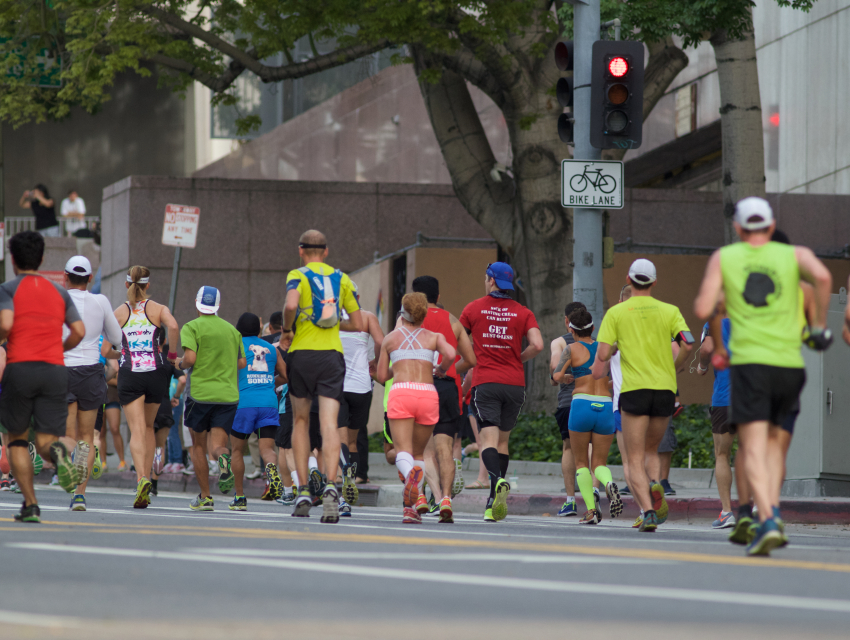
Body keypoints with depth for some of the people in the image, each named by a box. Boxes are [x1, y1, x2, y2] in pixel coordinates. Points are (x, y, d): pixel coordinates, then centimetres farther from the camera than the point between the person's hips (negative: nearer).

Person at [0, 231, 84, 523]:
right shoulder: (59, 292, 16)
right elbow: (79, 331, 8)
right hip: (56, 370, 3)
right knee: (46, 442, 2)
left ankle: (30, 504, 3)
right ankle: (60, 449, -38)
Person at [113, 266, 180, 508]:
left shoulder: (118, 313, 5)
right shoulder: (158, 309, 3)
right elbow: (173, 326, -19)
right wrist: (172, 354, -5)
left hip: (129, 376, -1)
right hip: (156, 372, 1)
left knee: (137, 430, -9)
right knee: (148, 427, 20)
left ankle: (142, 479, -31)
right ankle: (145, 479, 20)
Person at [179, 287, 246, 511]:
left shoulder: (192, 327, -3)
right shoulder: (232, 330, 13)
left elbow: (190, 358, -15)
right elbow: (242, 363, 14)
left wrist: (180, 364, 7)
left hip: (201, 393, -3)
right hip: (228, 395, 3)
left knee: (198, 446, 13)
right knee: (216, 445, 1)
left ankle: (205, 497, 12)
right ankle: (223, 459, -37)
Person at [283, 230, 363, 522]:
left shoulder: (297, 276, 0)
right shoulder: (342, 279, 11)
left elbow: (291, 304, -22)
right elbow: (359, 324, 10)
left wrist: (287, 326, -3)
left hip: (302, 353, -1)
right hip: (333, 355, 1)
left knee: (301, 421, 14)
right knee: (329, 424, -6)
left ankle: (303, 491, 10)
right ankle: (330, 485, -27)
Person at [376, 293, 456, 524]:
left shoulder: (391, 338, 19)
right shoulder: (434, 337, 17)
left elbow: (382, 376, 21)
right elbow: (450, 354, -4)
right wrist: (441, 369, 17)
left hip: (401, 392, -1)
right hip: (428, 394, 1)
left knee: (403, 452, -12)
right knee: (418, 453, 15)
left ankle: (410, 473, -49)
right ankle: (412, 508, 0)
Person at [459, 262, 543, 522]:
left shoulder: (473, 308, 4)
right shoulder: (523, 313, 6)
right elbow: (537, 345, -6)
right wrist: (518, 360, 13)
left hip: (485, 383, -2)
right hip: (515, 383, 3)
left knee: (488, 440, -10)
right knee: (502, 440, 14)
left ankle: (498, 480, -40)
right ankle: (494, 503, 14)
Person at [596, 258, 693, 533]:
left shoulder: (616, 313, 2)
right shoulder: (669, 311, 6)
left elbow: (603, 354, -5)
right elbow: (687, 343, -6)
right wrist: (674, 368, 12)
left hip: (634, 389, -2)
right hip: (664, 388, 2)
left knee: (635, 460, -1)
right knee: (651, 450, 23)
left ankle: (648, 510, -20)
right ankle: (654, 488, -4)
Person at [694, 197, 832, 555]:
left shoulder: (723, 258, 9)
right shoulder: (795, 255, 10)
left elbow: (703, 310, 0)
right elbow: (822, 277, -11)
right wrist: (819, 326, 0)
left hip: (748, 361, -2)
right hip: (789, 363, 2)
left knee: (753, 446, -6)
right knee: (773, 438, 22)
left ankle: (766, 519, -25)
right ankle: (773, 507, 7)